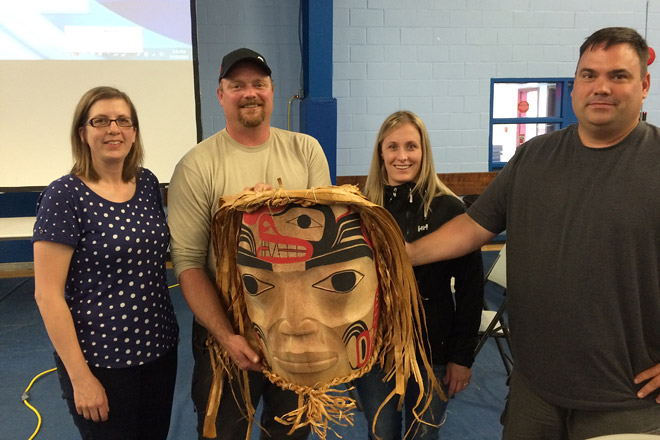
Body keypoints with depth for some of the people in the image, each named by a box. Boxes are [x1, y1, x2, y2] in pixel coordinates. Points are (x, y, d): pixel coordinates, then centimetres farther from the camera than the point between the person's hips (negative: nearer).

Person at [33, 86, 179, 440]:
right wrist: (80, 377, -14)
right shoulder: (64, 196, -14)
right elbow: (47, 295, -14)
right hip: (100, 360, -5)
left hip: (159, 347, 6)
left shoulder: (147, 183, 2)